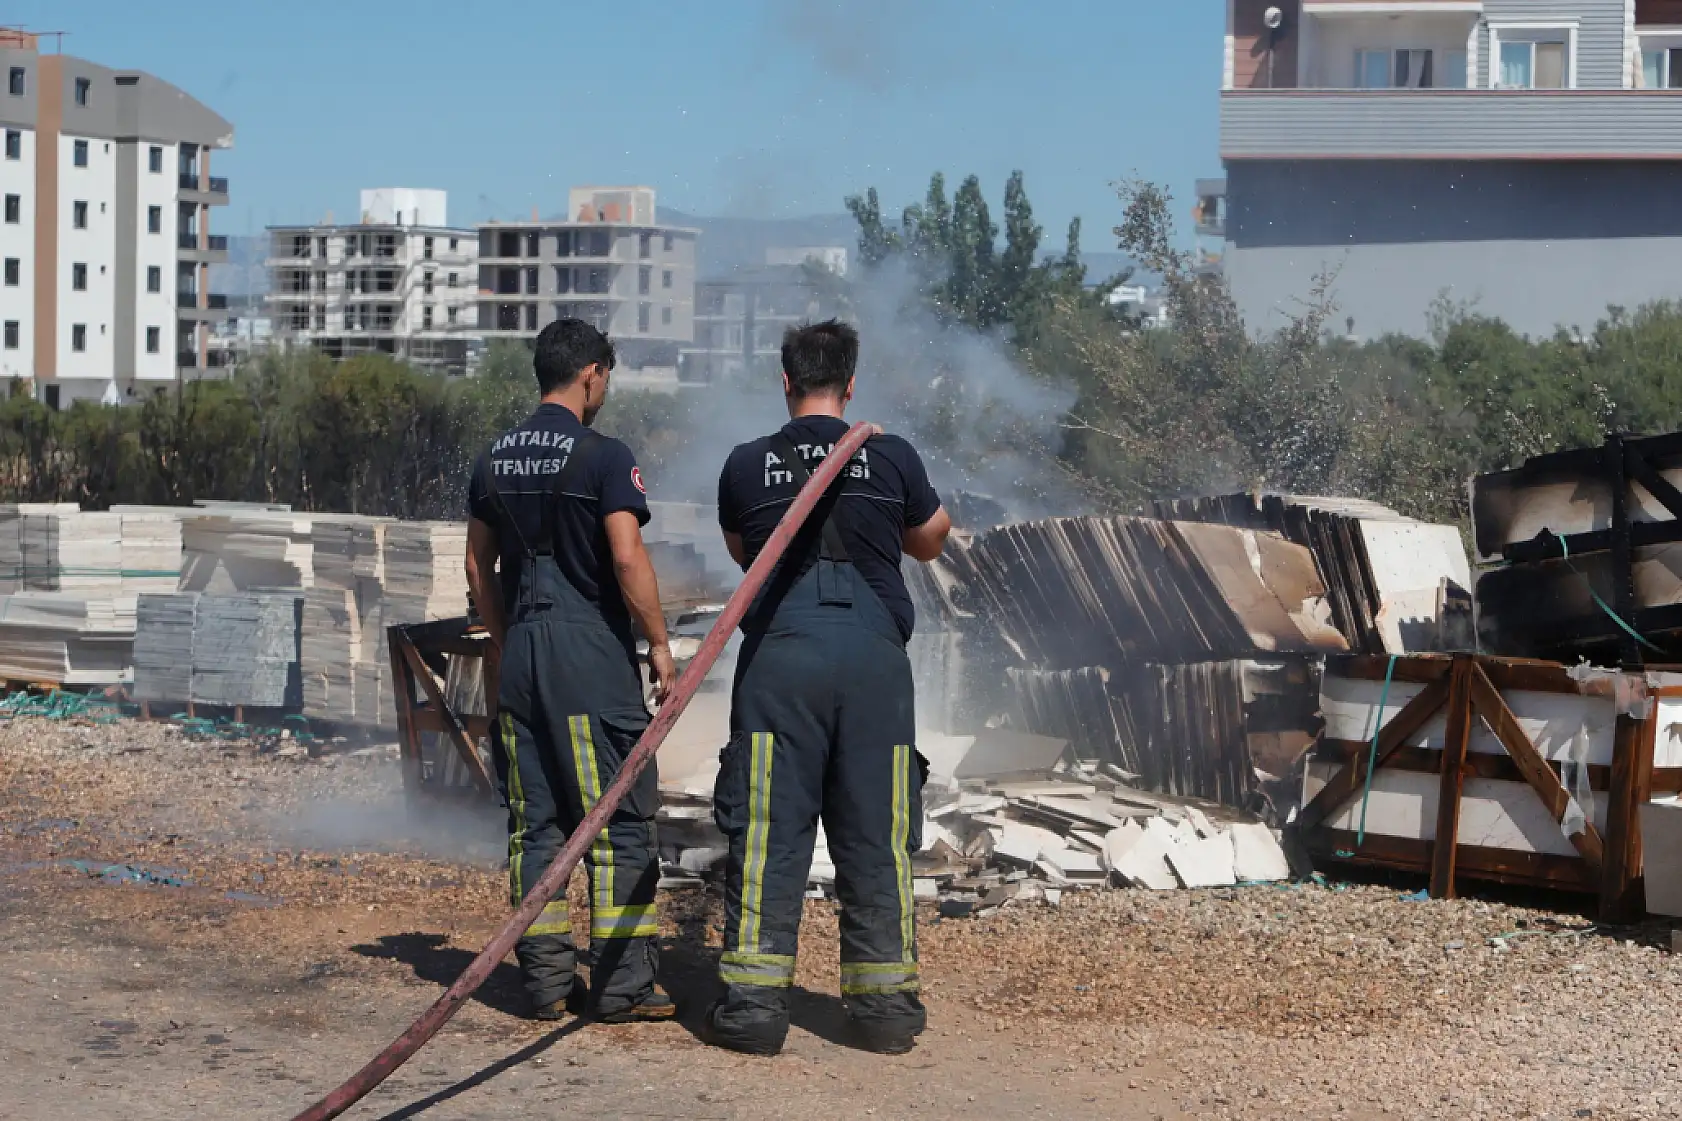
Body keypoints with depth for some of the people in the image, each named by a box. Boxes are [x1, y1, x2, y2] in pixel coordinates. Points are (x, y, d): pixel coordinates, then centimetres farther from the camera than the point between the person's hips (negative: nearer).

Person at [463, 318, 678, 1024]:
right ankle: (623, 985, -1)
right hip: (593, 655, -6)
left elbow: (479, 565, 16)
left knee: (535, 820, 9)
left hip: (521, 653, 7)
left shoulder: (495, 459, 11)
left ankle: (547, 980, 11)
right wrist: (659, 644, -7)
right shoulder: (601, 456, -9)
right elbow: (627, 557, -15)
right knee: (619, 818, -1)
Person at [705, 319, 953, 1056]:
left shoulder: (747, 465, 4)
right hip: (874, 653, 1)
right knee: (876, 835, 7)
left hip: (779, 653, -1)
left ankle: (753, 1001, 0)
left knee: (767, 830, 2)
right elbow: (929, 543, 20)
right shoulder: (892, 458, 3)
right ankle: (883, 1000, 12)